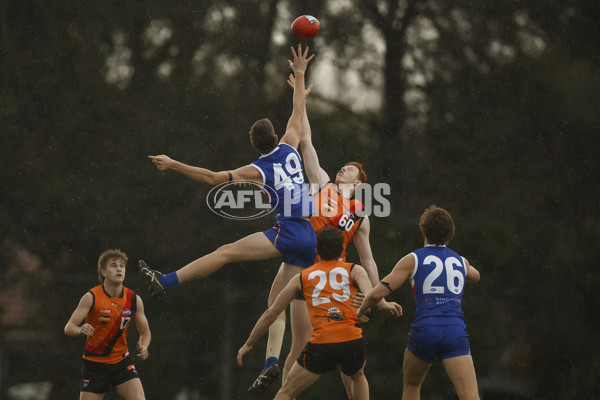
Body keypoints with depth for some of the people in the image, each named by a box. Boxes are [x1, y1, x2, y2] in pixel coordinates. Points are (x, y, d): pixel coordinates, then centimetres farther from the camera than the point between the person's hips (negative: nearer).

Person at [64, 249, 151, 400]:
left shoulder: (134, 300, -3)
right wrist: (81, 330, -40)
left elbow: (145, 332, 9)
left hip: (122, 361, 2)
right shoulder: (91, 297, -12)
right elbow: (68, 328, -16)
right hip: (94, 363, -2)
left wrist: (143, 347, -14)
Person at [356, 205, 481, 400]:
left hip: (424, 330, -1)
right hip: (455, 331, 1)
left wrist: (361, 309, 20)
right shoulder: (460, 261, 18)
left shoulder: (413, 259, 6)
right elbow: (475, 276, 44)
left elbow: (377, 293, 0)